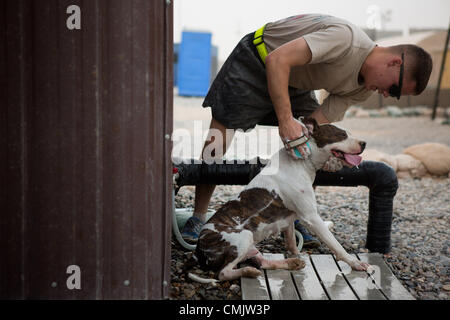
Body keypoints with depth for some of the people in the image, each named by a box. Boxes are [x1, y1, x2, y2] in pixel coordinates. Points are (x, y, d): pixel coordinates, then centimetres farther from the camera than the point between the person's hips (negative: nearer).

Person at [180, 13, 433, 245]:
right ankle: (198, 218, 1)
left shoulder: (363, 89, -8)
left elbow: (320, 121, -11)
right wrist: (286, 119, -45)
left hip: (295, 82, 7)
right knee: (218, 138, -10)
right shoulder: (345, 37, -33)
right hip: (256, 61, -7)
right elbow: (278, 59, -39)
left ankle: (294, 219, 8)